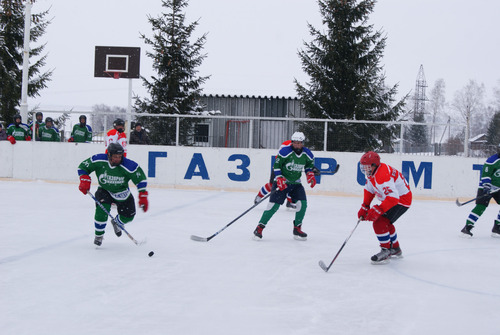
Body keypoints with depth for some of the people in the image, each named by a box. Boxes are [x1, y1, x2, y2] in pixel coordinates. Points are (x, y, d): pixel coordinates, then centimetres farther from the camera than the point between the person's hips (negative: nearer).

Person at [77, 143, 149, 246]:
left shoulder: (128, 166, -28)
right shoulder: (99, 160, -24)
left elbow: (141, 178, -18)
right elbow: (83, 167, -10)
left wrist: (143, 197, -23)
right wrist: (84, 180, -24)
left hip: (122, 193, 1)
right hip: (104, 190, -1)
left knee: (128, 216, 0)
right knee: (102, 210, -25)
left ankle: (116, 222, 37)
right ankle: (99, 235, -3)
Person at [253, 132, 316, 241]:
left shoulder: (307, 154, -3)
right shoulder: (285, 151, -17)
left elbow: (309, 164, 15)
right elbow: (277, 165, -11)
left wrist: (310, 174, -2)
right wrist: (279, 179, -19)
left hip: (295, 183, 4)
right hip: (281, 181, -4)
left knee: (302, 203, -12)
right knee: (274, 204, -14)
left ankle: (297, 229, 5)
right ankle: (259, 228, -6)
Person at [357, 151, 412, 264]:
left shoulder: (382, 176, -34)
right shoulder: (372, 172, 0)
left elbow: (393, 197, -40)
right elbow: (369, 190, 12)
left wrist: (378, 210, -42)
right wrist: (364, 207, 3)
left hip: (402, 199, -11)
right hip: (391, 198, 11)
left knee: (379, 222, -19)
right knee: (385, 222, 26)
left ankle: (386, 252, -11)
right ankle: (395, 249, 43)